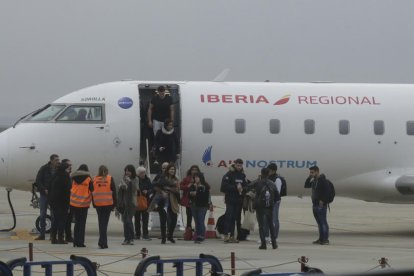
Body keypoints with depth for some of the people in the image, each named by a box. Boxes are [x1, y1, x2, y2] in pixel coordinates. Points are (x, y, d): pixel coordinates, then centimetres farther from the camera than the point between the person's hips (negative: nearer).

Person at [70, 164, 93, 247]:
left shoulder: (73, 178, 4)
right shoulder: (88, 179, -5)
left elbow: (70, 189, 11)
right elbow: (92, 190, -1)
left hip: (74, 203, 3)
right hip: (84, 204, -3)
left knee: (77, 222, 13)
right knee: (82, 223, 1)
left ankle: (75, 242, 11)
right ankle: (80, 242, -3)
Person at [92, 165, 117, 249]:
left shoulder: (95, 179, 3)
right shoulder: (110, 179, -1)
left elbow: (92, 192, 5)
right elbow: (114, 191, 0)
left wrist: (93, 203, 11)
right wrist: (114, 204, 5)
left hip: (98, 204, 2)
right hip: (108, 204, -2)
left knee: (101, 222, 12)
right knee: (104, 222, -1)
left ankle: (103, 242, 13)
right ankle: (102, 242, -11)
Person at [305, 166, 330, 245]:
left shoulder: (322, 180, -12)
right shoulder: (314, 180, 15)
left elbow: (327, 191, -18)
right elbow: (306, 186, 20)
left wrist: (322, 201, -21)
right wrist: (309, 177, 6)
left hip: (321, 205, -9)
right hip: (315, 204, 9)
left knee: (323, 222, -8)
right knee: (319, 222, 12)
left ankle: (325, 239, -8)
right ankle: (321, 239, 16)